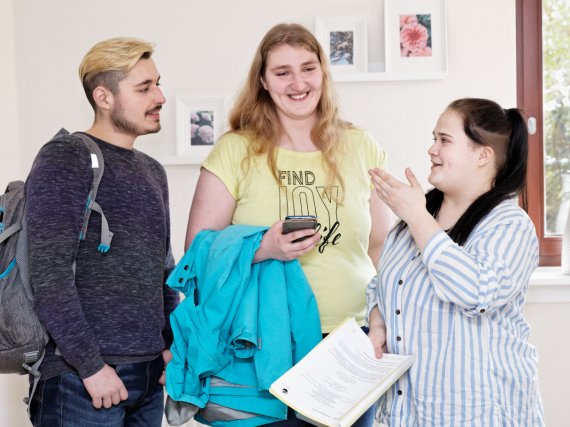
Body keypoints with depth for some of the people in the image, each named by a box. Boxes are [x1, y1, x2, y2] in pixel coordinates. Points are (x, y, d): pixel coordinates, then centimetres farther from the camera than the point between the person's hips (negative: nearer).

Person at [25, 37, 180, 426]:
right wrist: (91, 365, -17)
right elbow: (49, 274, -16)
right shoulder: (64, 161, -9)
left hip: (150, 374, 7)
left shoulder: (152, 171, 14)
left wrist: (174, 344, 8)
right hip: (81, 377, -7)